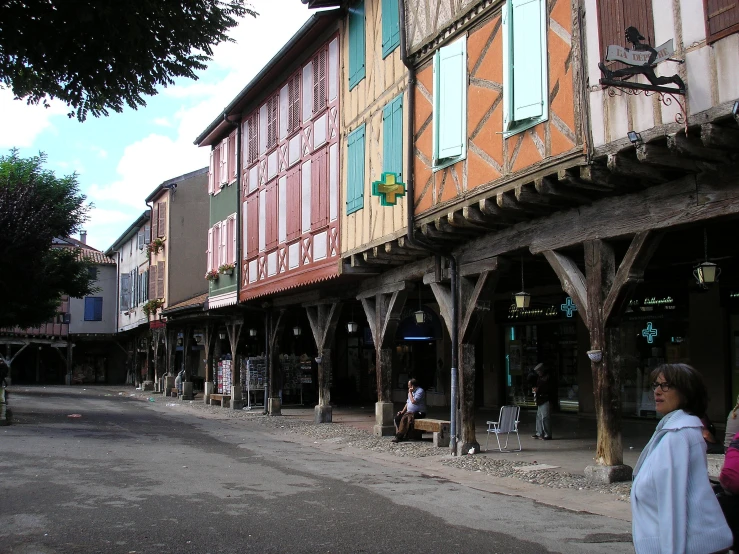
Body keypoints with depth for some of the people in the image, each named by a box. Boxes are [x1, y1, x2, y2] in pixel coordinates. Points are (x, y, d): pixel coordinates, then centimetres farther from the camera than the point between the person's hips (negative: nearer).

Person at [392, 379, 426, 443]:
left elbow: (413, 401, -25)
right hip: (410, 412, 9)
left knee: (404, 418, -30)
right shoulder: (412, 392, 17)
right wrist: (403, 411, 7)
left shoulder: (420, 391, -13)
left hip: (419, 413, -9)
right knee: (397, 417, -9)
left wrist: (410, 393, -14)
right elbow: (407, 402, 21)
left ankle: (400, 436, -26)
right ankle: (398, 434, -11)